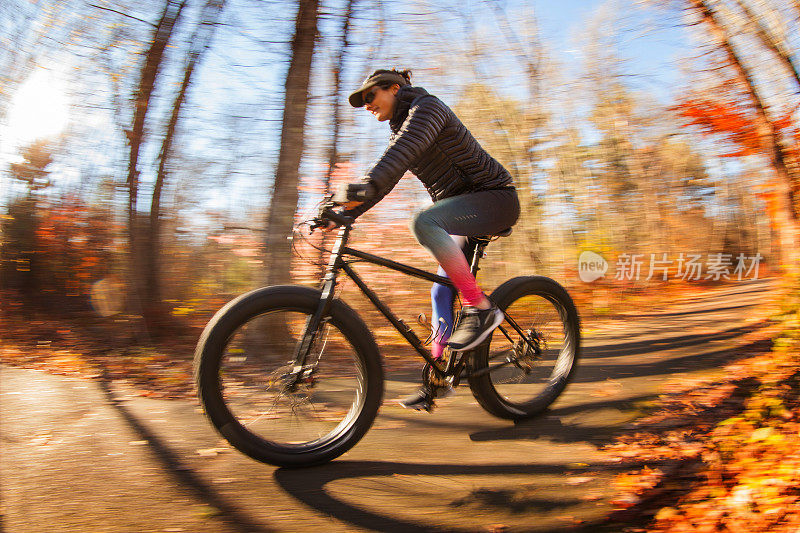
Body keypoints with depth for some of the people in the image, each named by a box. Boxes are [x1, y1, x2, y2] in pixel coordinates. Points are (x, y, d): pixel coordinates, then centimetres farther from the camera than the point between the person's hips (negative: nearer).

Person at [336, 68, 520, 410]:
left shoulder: (427, 106, -9)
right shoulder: (401, 129, 17)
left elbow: (404, 149, -30)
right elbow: (386, 176, 11)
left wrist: (367, 185, -45)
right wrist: (346, 212, -3)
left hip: (495, 198, -9)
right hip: (467, 209, 9)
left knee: (423, 222, -34)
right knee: (441, 295, 3)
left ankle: (481, 308, -26)